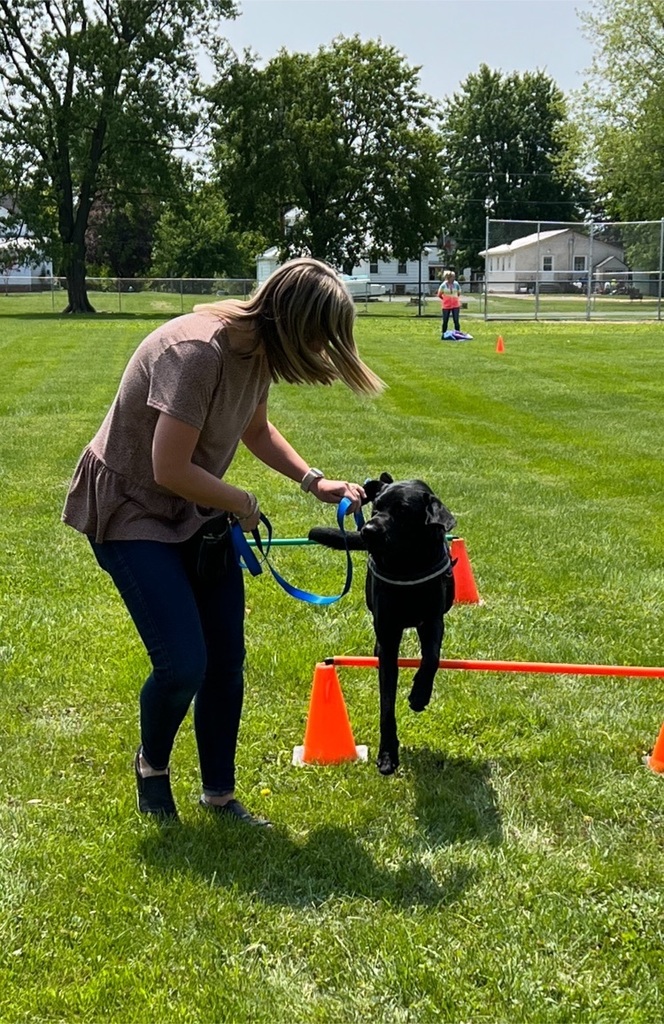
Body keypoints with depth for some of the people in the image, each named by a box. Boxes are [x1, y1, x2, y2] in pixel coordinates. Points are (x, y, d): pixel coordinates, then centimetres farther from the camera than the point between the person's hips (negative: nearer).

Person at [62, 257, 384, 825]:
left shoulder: (258, 348, -4)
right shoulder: (197, 351, -31)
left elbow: (257, 429, 16)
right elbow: (171, 469, -30)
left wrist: (314, 481, 2)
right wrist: (244, 506, -14)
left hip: (195, 512, 8)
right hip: (130, 512, -8)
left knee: (227, 662, 5)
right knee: (184, 664, -14)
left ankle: (220, 795, 22)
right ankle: (152, 764, 18)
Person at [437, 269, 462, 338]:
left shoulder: (456, 284, -1)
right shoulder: (443, 285, -6)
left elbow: (459, 293, 15)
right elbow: (439, 295, 5)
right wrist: (445, 299, 7)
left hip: (455, 305, 1)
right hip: (446, 306, -1)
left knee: (456, 321, -2)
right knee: (445, 321, 4)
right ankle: (443, 334, 15)